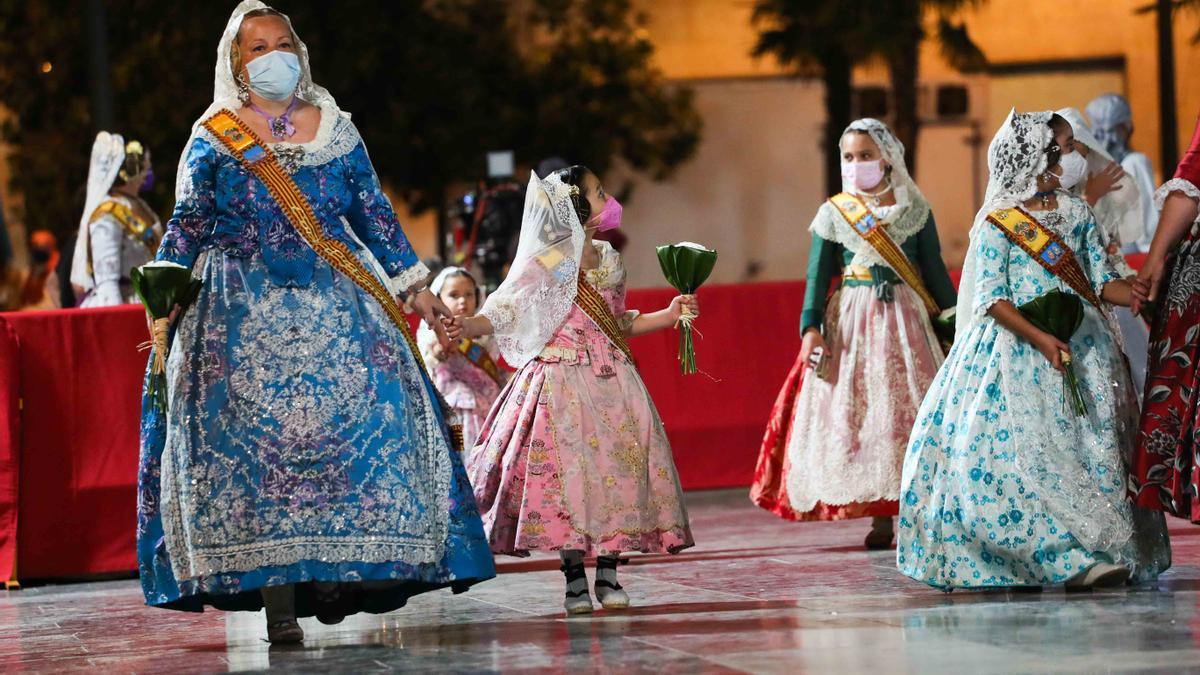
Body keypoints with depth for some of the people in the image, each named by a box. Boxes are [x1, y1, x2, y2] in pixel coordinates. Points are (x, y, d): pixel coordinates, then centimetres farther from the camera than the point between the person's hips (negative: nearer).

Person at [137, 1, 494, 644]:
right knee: (252, 436, -9)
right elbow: (186, 225, 3)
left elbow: (375, 214, 14)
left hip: (336, 302, 2)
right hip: (243, 311, -2)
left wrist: (413, 285, 12)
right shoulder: (214, 138, 5)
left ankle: (340, 570, -1)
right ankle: (276, 598, -8)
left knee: (356, 422, -10)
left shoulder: (334, 128, 11)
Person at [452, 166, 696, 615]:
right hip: (563, 383, -5)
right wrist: (471, 325, -34)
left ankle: (608, 574, 5)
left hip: (611, 379, 5)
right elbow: (504, 308, -15)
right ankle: (574, 579, -1)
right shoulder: (547, 264, -7)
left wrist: (670, 315, 19)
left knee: (617, 468, -2)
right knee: (566, 470, -10)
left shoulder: (609, 261, 13)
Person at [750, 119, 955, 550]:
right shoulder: (834, 212, 5)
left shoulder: (914, 207, 5)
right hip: (852, 319, 0)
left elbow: (934, 268, 8)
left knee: (911, 406, -6)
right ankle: (880, 517, -1)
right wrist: (811, 328, -11)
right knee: (859, 410, -4)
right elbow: (818, 274, 1)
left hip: (906, 317, 0)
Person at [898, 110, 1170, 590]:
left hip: (1079, 348, 5)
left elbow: (1103, 281, 10)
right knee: (1025, 449, -15)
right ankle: (1068, 559, -16)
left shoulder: (1076, 213, 11)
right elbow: (991, 298, -10)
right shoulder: (998, 221, -4)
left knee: (1091, 450, -4)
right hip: (1016, 349, -5)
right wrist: (1040, 339, -21)